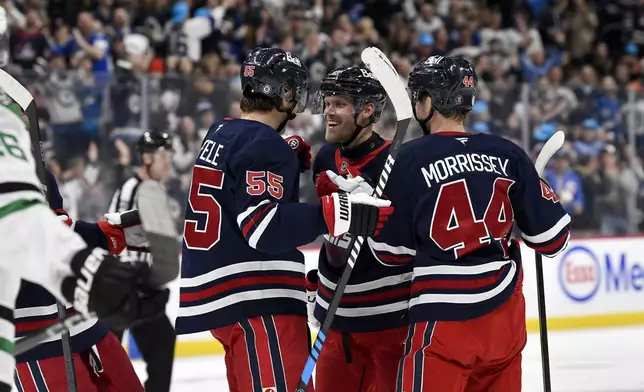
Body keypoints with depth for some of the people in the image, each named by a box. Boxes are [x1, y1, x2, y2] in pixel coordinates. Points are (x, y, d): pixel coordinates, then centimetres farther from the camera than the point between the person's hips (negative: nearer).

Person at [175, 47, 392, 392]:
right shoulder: (266, 146, -14)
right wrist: (333, 214, -32)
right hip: (254, 301, -10)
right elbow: (264, 229, -25)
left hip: (219, 293, 10)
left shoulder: (220, 135, 14)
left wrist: (292, 159, 22)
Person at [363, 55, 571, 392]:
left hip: (444, 316, -5)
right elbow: (552, 237, 4)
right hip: (505, 313, 5)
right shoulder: (507, 154, 2)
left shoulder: (411, 159, -7)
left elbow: (389, 248, -1)